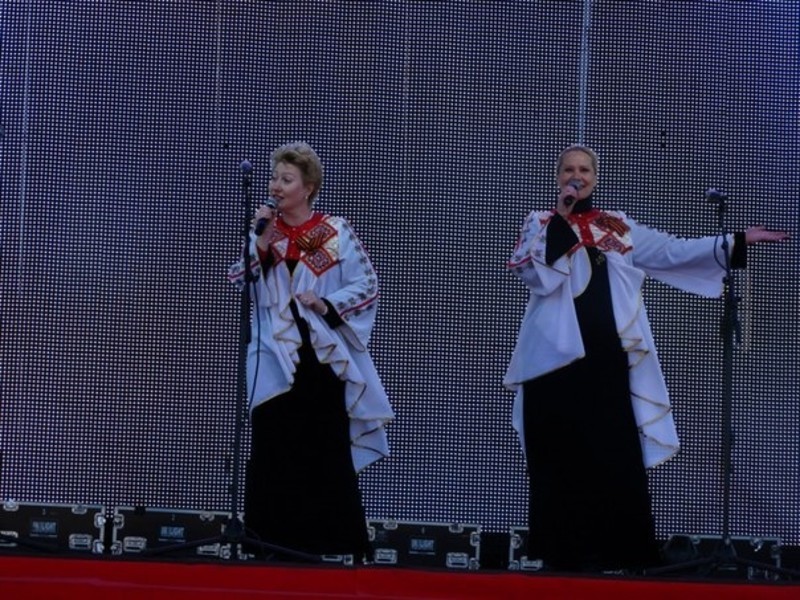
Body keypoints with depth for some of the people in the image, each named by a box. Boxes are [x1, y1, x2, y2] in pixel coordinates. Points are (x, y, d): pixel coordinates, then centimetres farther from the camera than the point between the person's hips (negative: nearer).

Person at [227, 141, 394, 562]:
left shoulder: (336, 233, 2)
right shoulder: (263, 231, 9)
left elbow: (366, 287, 1)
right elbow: (239, 286, 0)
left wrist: (327, 304, -13)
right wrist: (259, 243, -12)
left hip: (323, 356, -2)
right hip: (275, 358, 2)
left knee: (328, 453, -2)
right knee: (277, 452, 0)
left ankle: (347, 544, 3)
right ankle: (284, 544, 5)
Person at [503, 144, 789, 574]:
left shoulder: (618, 227, 16)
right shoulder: (541, 224, 7)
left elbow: (674, 251, 12)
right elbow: (534, 274, -10)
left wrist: (736, 242, 6)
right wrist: (562, 220, -13)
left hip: (606, 353, 2)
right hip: (556, 354, -2)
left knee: (613, 454, -2)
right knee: (560, 455, -4)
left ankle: (615, 553, -1)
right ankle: (561, 553, -1)